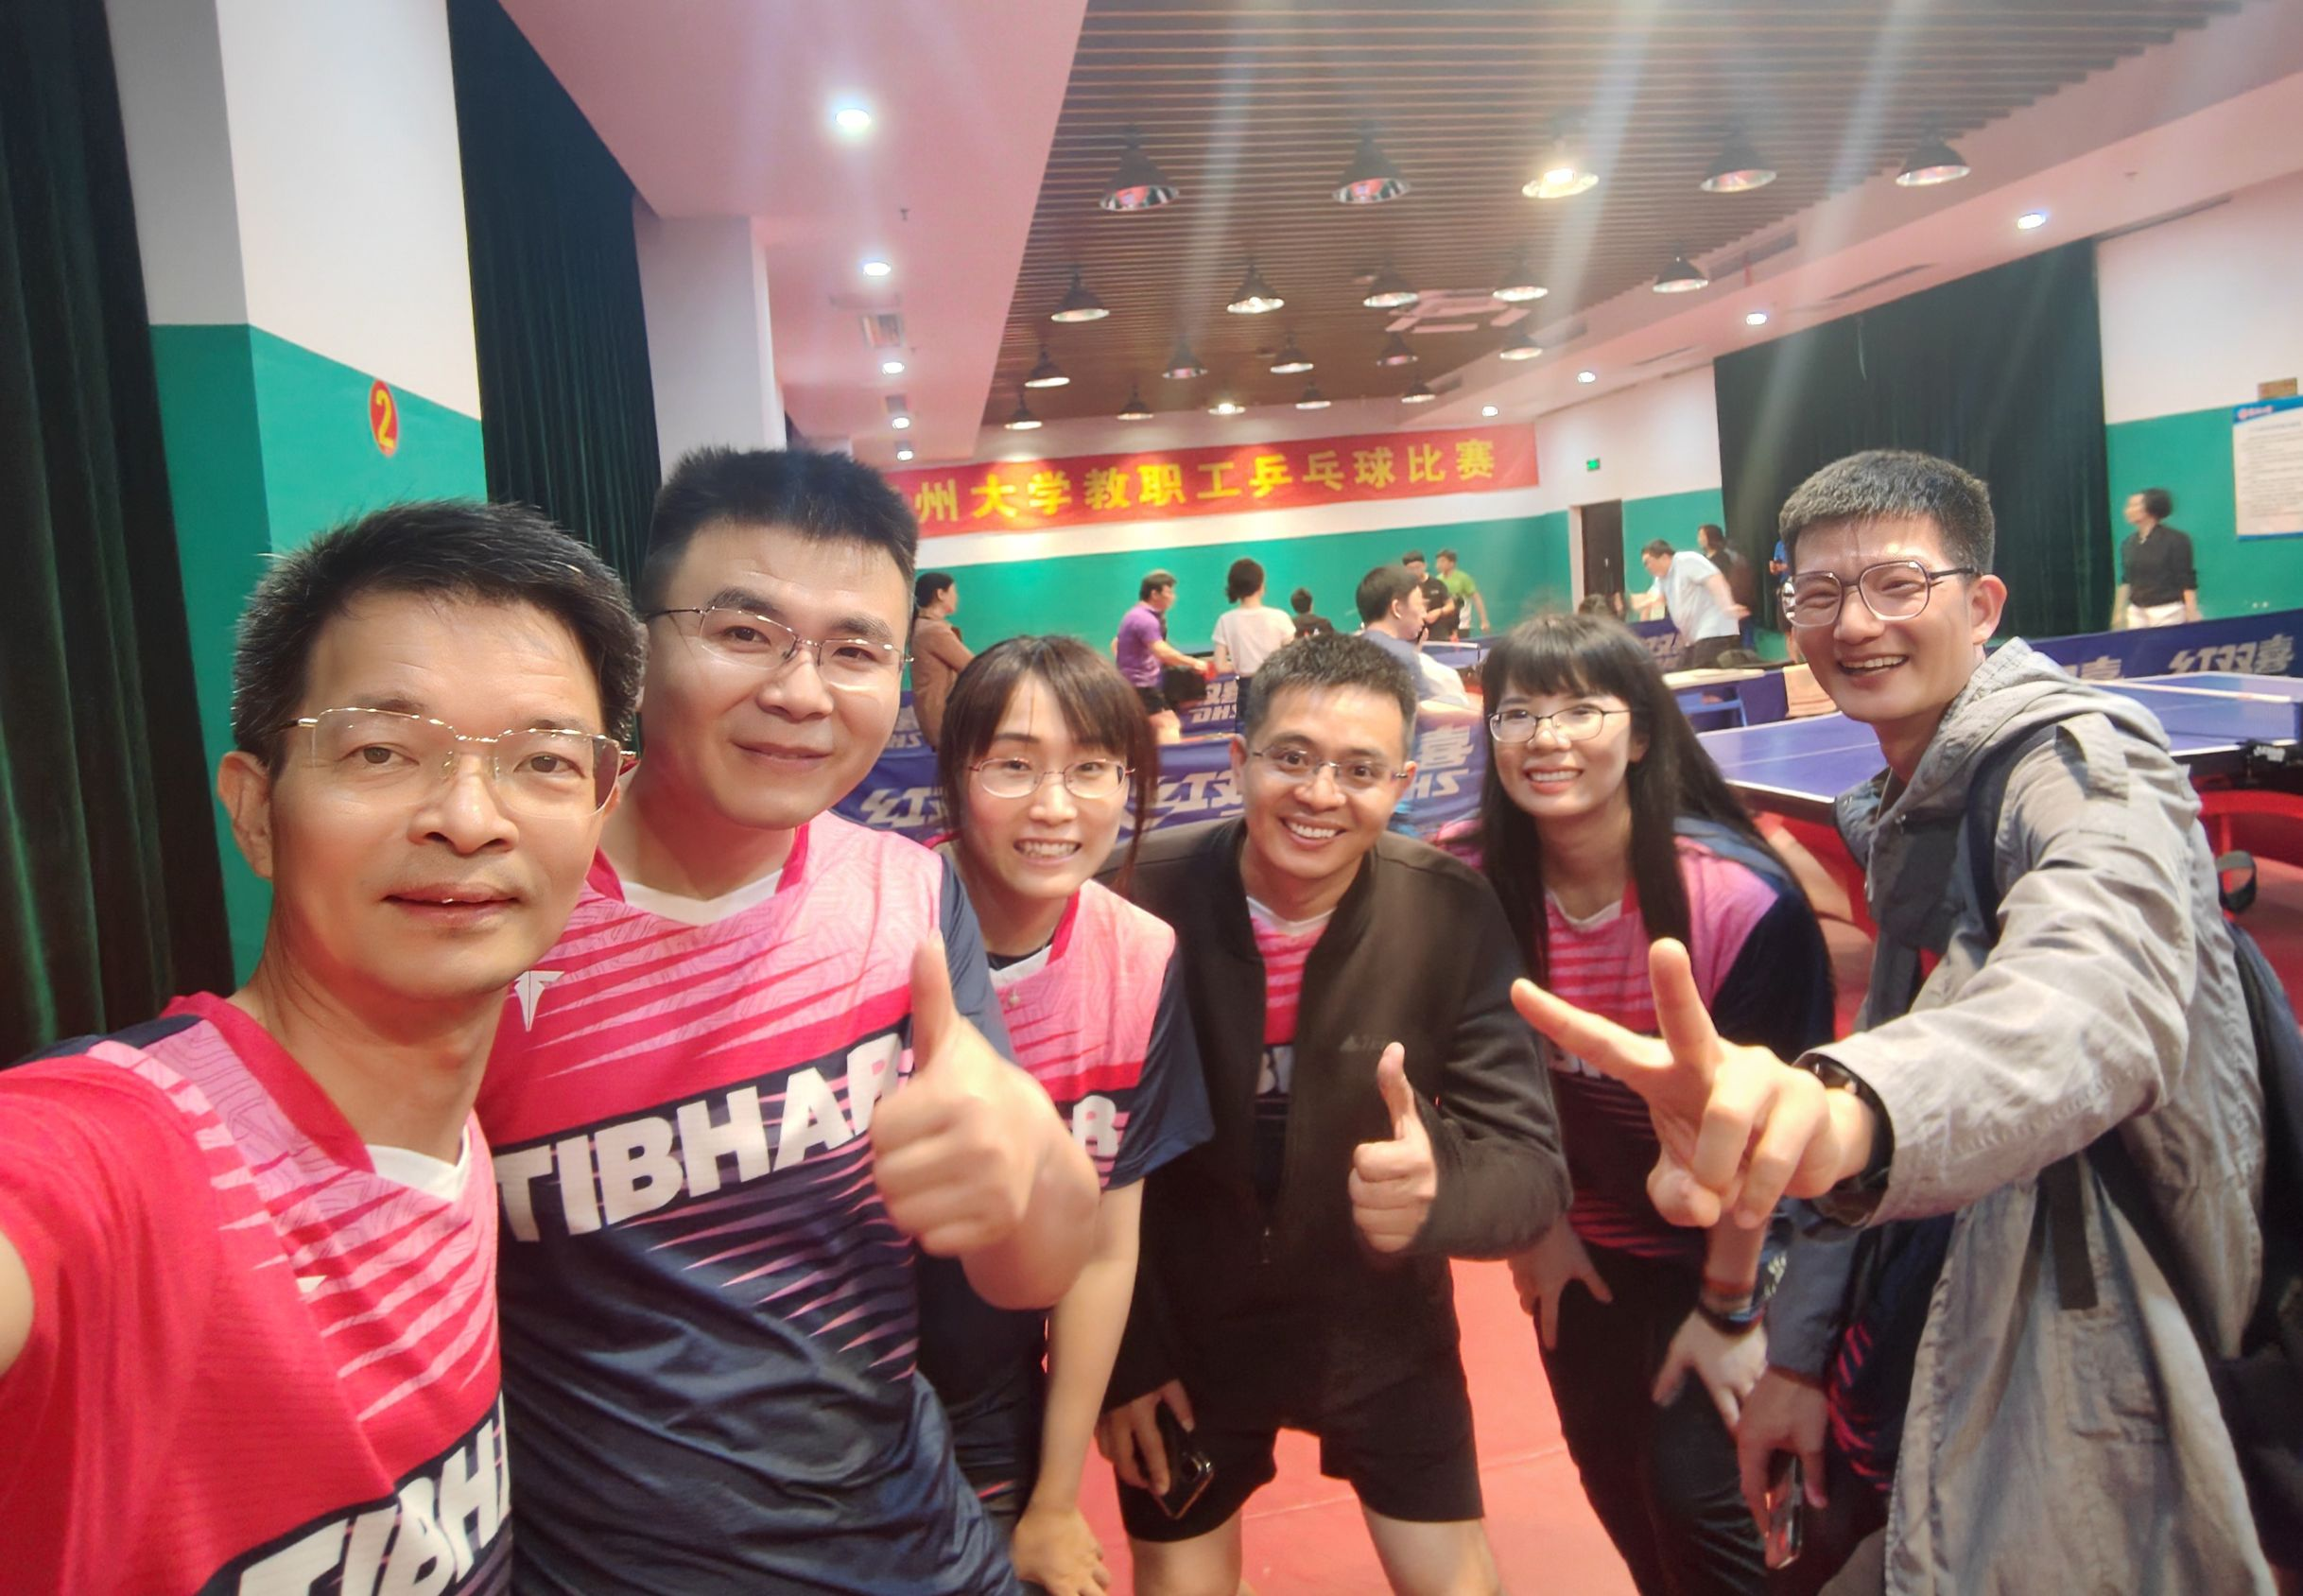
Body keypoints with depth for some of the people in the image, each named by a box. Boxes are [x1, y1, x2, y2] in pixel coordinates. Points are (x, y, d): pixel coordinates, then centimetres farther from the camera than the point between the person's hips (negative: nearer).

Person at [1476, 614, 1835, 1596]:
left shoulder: (1742, 898, -28)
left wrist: (1729, 1306, -12)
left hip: (1723, 1245, -4)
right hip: (1584, 1247, 4)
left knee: (1694, 1488, -1)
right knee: (1608, 1471, 18)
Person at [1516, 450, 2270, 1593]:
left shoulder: (2083, 765, -18)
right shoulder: (1906, 810, 9)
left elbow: (2099, 1004, -40)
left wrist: (1848, 1103, -62)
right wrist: (1801, 1349, 8)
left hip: (2080, 1402, -8)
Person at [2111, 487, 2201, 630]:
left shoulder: (2175, 540, -7)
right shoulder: (2129, 544, 8)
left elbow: (2187, 581, -9)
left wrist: (2192, 615, -13)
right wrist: (2119, 612, 10)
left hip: (2168, 612, -5)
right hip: (2136, 612, 5)